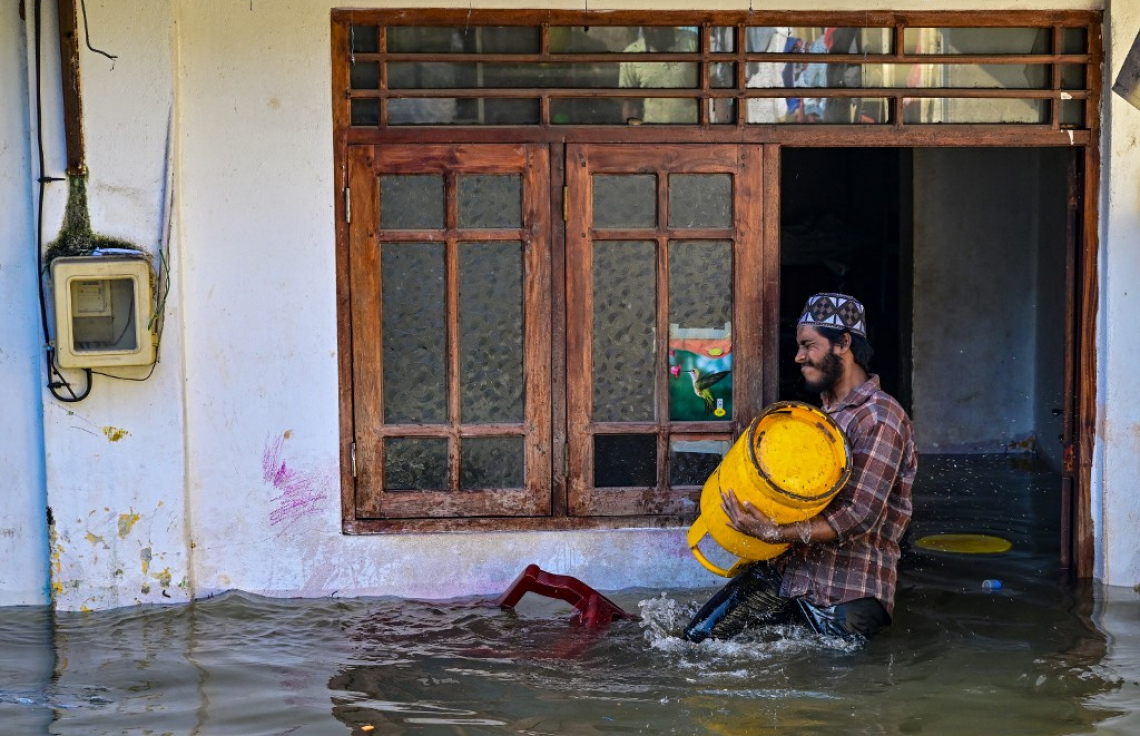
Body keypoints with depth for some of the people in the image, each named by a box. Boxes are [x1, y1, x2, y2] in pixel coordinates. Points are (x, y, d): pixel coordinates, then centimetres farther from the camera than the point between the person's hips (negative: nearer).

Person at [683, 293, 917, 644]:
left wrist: (774, 533, -28)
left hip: (848, 593, -8)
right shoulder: (825, 411, 15)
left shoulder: (880, 419, -15)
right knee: (699, 637, 3)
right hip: (787, 569, 8)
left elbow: (859, 517, -22)